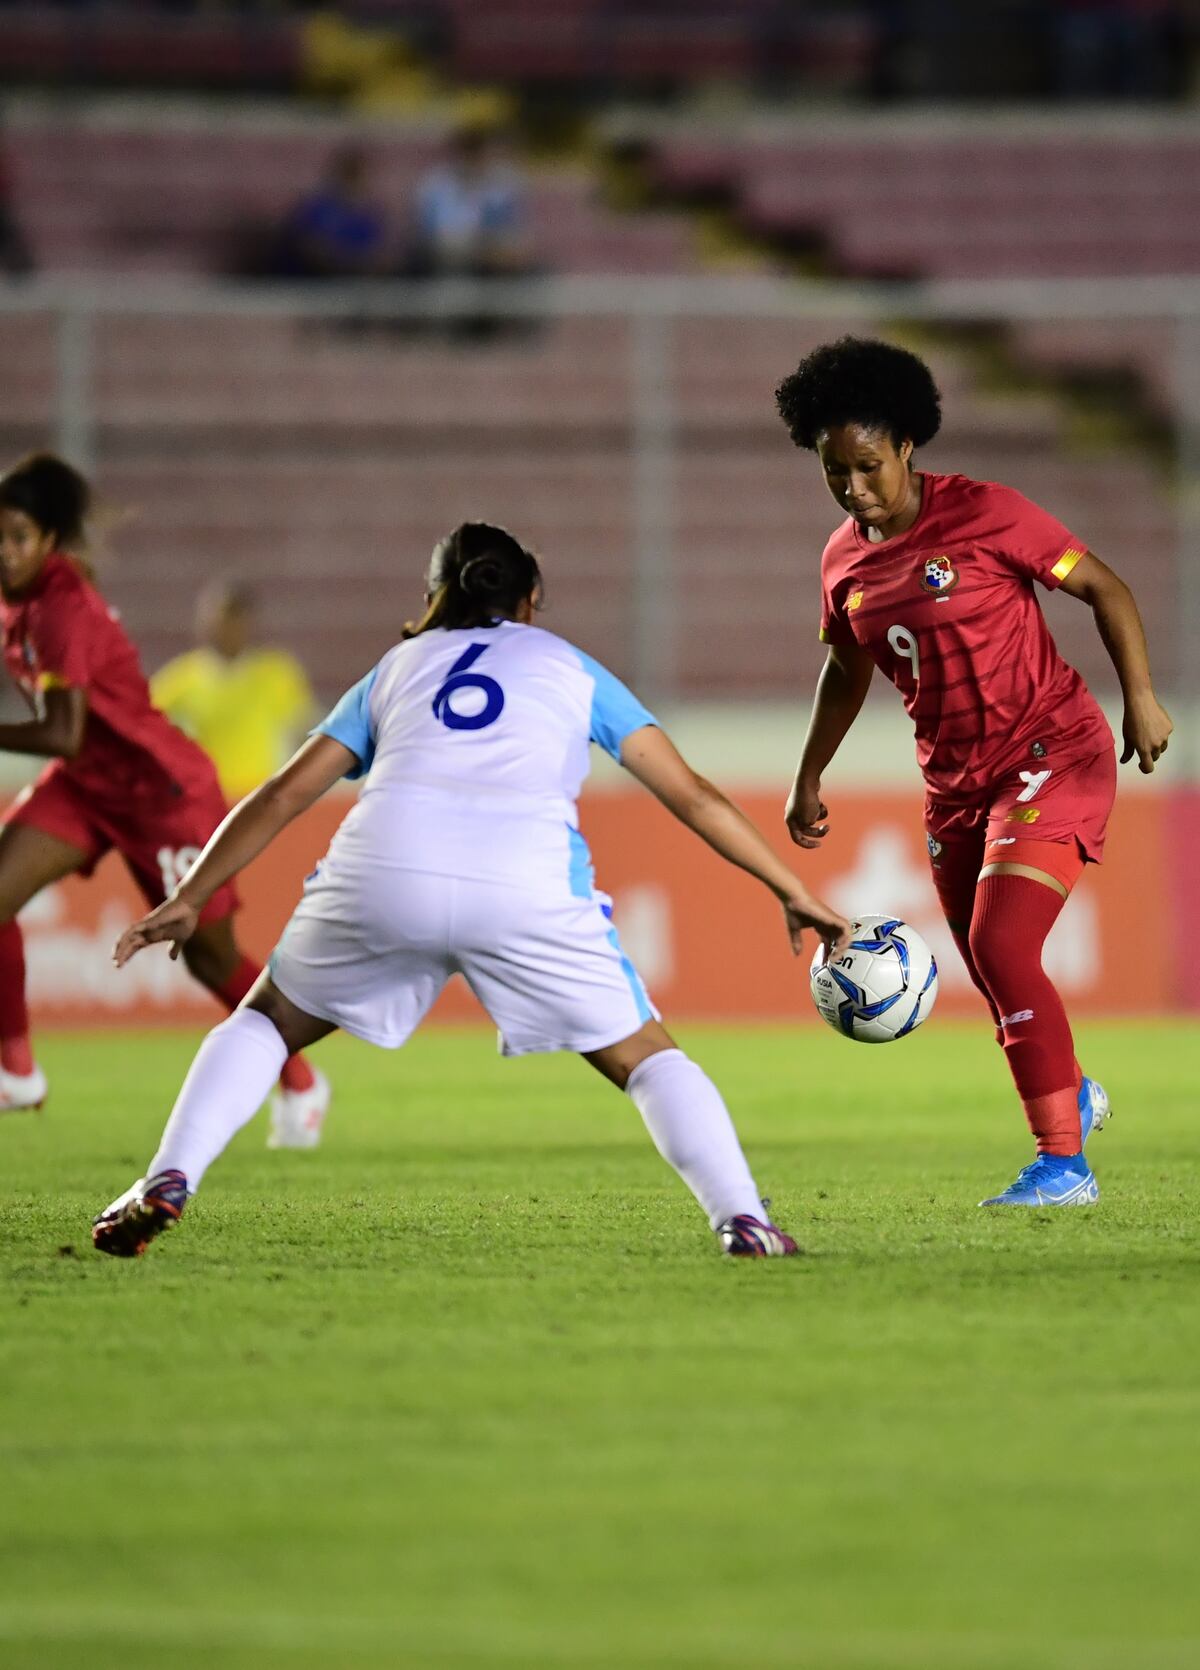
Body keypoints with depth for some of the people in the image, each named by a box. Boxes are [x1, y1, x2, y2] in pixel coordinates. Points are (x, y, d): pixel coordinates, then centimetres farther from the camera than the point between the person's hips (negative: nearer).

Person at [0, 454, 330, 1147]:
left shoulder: (65, 610, -30)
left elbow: (63, 736, -34)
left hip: (159, 789, -8)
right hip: (86, 785, 8)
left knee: (212, 956, 7)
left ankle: (299, 1083, 30)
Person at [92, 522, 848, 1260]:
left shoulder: (400, 664, 31)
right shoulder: (570, 667, 28)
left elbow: (284, 794, 26)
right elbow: (692, 794, 25)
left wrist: (188, 900, 30)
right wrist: (794, 891, 31)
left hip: (381, 867, 1)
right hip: (530, 887, -1)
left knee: (268, 1021, 24)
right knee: (647, 1057, 15)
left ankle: (167, 1183, 6)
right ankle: (743, 1220, -5)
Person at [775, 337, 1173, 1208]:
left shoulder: (984, 515, -15)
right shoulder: (845, 561, 4)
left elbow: (1104, 588, -9)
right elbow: (848, 670, 21)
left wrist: (1141, 697, -15)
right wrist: (809, 779, 21)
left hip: (1052, 753, -7)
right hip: (957, 779, 7)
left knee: (1000, 945, -21)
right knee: (992, 971, 12)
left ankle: (1064, 1163, -15)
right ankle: (1071, 1094, 44)